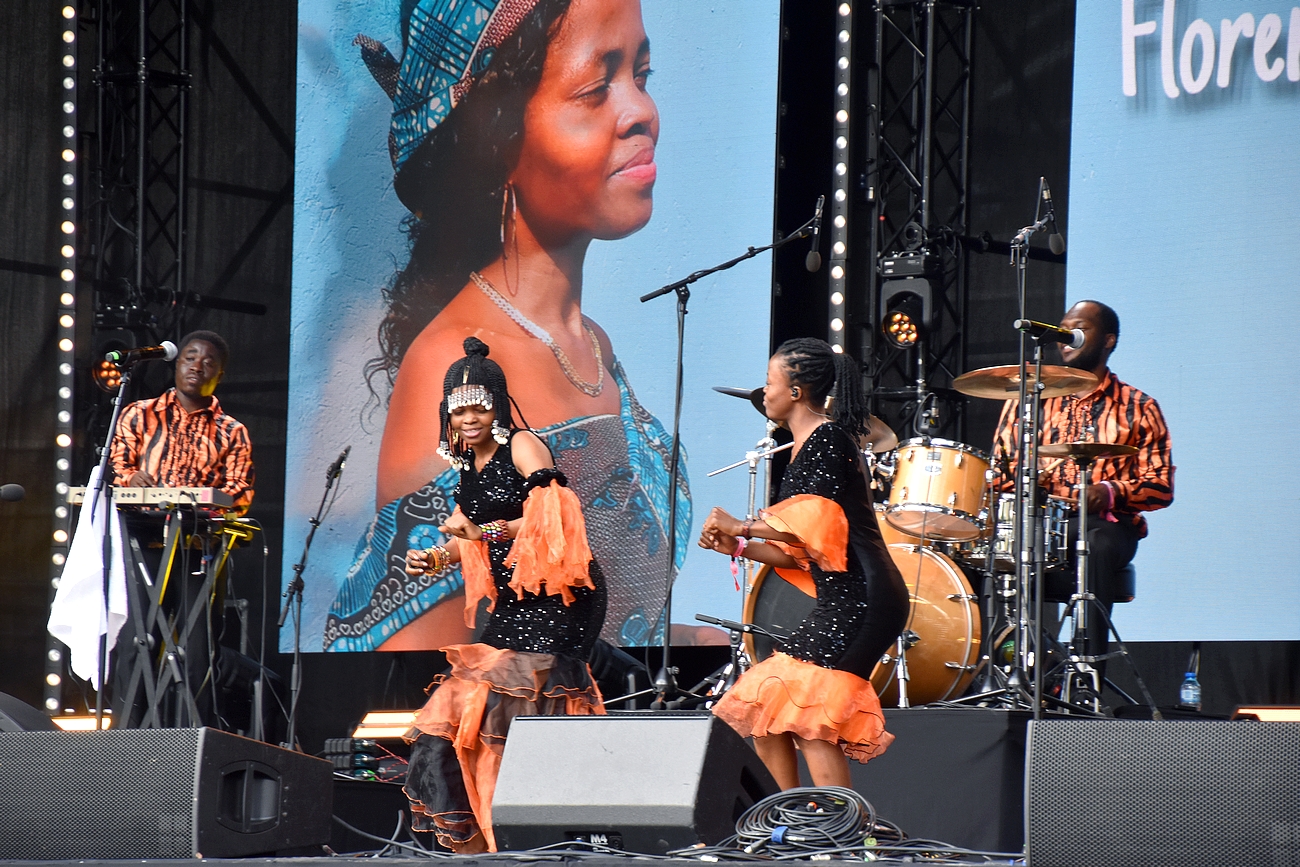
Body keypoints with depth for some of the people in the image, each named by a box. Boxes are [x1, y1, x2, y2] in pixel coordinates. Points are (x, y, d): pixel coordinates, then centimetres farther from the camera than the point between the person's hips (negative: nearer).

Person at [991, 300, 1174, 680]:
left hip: (1106, 525, -2)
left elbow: (1161, 487, 5)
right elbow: (999, 470, 16)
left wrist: (1110, 492, -16)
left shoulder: (1137, 408, 11)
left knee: (1098, 544, -38)